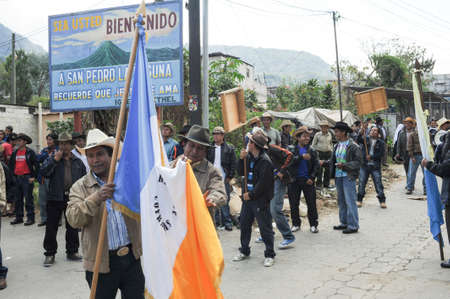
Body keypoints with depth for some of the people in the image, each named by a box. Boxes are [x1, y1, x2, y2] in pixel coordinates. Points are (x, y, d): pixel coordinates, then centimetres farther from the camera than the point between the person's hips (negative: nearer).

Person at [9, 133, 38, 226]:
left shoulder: (30, 152, -6)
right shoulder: (15, 153, 10)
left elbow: (36, 165, -8)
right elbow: (11, 164, 22)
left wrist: (34, 177, -11)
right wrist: (13, 175, 13)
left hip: (27, 178, -6)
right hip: (17, 178, 6)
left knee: (28, 199, -3)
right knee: (18, 199, 11)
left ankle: (30, 218, 2)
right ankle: (19, 217, 20)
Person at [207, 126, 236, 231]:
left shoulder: (229, 148, 2)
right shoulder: (209, 148, 6)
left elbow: (233, 164, 1)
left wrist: (230, 177, -4)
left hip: (224, 180, -2)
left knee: (225, 202, 1)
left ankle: (227, 222, 8)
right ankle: (216, 221, 15)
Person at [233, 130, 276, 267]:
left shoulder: (265, 161, -17)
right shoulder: (249, 157, 8)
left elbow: (263, 183, -19)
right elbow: (240, 172, 10)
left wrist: (251, 195, -14)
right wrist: (241, 159, -4)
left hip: (261, 199, -8)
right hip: (248, 197, 8)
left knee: (265, 227, 1)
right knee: (244, 224, 16)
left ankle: (269, 255, 13)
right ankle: (244, 251, 31)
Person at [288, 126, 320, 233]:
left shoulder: (312, 150, 5)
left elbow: (316, 165, 3)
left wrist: (312, 177, -7)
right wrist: (302, 156, -26)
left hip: (307, 180, 1)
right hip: (294, 180, 0)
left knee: (311, 203, 2)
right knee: (294, 204, 6)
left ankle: (313, 225, 13)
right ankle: (296, 224, 20)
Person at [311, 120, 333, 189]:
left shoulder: (329, 134, 8)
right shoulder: (317, 134, -2)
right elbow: (313, 144, 3)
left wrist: (331, 151, 11)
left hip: (328, 153, 3)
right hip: (320, 153, -3)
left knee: (328, 169, 5)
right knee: (319, 169, -5)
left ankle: (326, 184, 16)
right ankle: (319, 184, 1)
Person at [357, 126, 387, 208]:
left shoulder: (381, 143, 4)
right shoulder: (366, 139, 8)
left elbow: (381, 154, -5)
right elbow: (359, 140, -13)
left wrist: (371, 157, -14)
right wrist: (362, 132, -29)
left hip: (375, 166, -1)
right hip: (364, 165, 1)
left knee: (378, 183, -2)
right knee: (362, 183, 4)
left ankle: (382, 201, 8)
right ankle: (359, 200, 14)